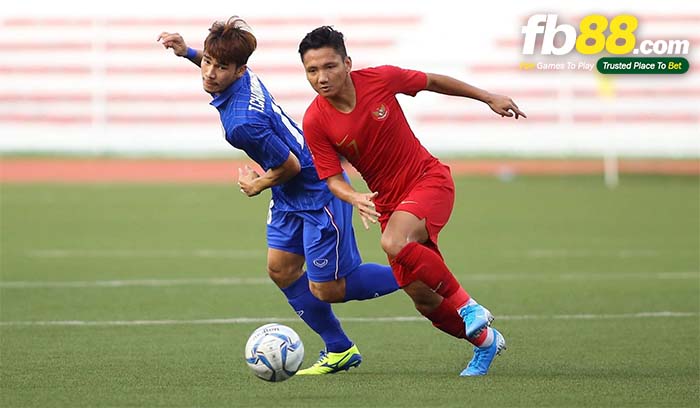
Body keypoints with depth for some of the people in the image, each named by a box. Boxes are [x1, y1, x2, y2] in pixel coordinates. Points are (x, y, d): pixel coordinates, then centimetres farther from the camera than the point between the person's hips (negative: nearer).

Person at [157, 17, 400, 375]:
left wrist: (258, 185, -4)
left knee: (326, 289, -2)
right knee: (280, 268, 9)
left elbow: (290, 165, -23)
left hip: (317, 193, -10)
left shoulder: (242, 123, -33)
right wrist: (187, 52, 11)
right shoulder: (246, 76, -8)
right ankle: (339, 351, 19)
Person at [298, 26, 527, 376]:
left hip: (429, 180, -3)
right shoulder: (315, 122, -13)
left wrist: (488, 98, 7)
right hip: (387, 200, 4)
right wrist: (355, 199, -31)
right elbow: (332, 178, -8)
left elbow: (433, 82, 1)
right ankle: (485, 341, 30)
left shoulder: (380, 79, -16)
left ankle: (467, 306, -15)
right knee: (424, 300, 2)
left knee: (394, 242, -33)